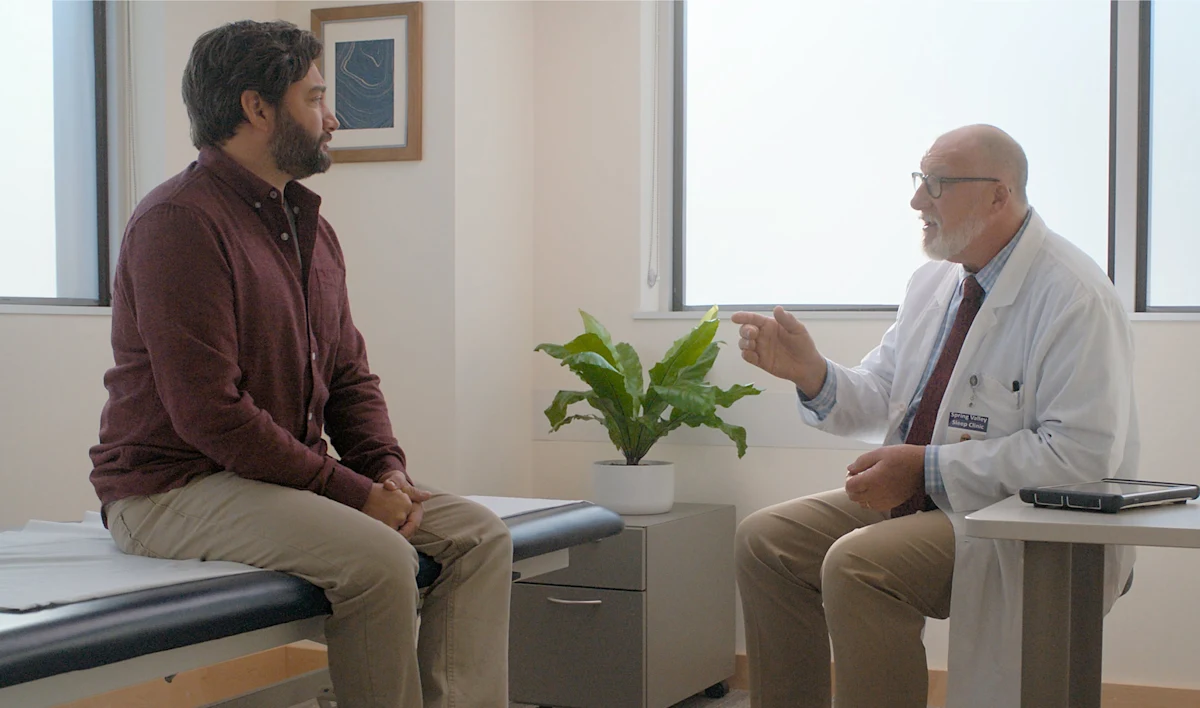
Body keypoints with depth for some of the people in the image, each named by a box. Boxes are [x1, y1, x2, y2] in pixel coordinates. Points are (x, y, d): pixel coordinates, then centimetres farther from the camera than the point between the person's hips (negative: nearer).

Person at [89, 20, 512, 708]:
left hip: (289, 475, 9)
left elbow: (351, 375, 18)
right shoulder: (181, 220, -16)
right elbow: (208, 412, -22)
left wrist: (387, 469, -3)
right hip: (174, 488, -9)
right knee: (378, 556, -30)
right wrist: (350, 491, -20)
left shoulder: (314, 229, 14)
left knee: (480, 533, -3)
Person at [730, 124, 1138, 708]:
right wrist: (809, 372, -11)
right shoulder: (933, 281, 9)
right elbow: (876, 400, 12)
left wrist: (925, 467, -23)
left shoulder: (1074, 297, -18)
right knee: (764, 539, 0)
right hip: (920, 494, 9)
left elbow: (1083, 454, -24)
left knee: (856, 566, -29)